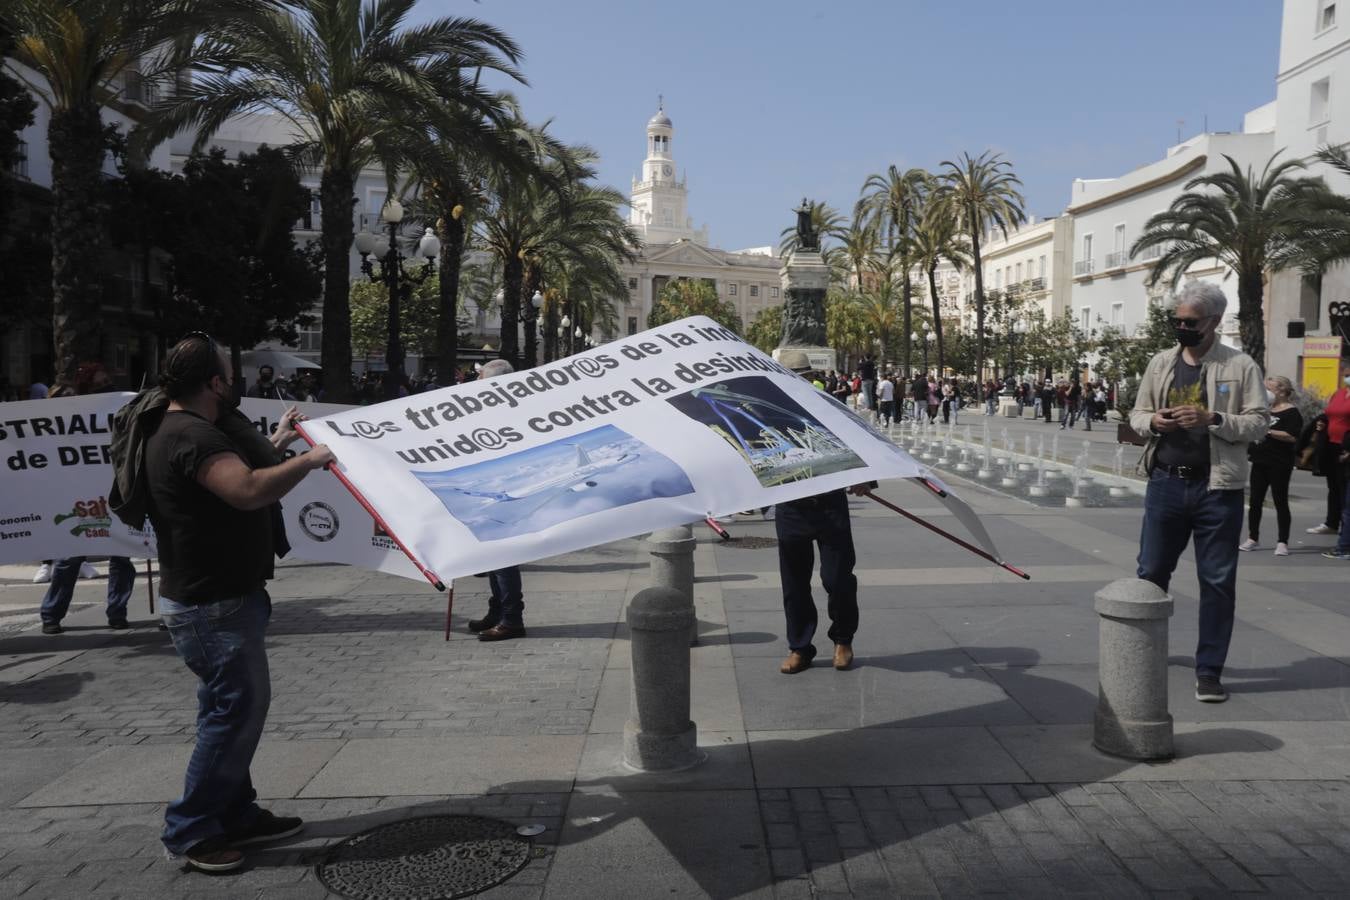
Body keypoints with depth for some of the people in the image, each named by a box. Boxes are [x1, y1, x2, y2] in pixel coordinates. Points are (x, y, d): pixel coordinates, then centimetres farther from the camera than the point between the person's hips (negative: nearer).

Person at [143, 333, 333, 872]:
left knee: (234, 708, 18)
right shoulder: (192, 436, -22)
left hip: (215, 598, 11)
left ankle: (235, 815, 29)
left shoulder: (184, 431, 13)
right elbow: (249, 492, -35)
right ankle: (188, 831, 8)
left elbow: (236, 478, 23)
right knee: (237, 710, -4)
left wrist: (277, 443, 22)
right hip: (213, 605, -11)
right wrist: (308, 460, -22)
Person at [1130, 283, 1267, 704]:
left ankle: (1209, 670, 12)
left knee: (1218, 581, 3)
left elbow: (1258, 424, -5)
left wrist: (1213, 419, -20)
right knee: (1151, 572, 11)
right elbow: (1137, 414, 13)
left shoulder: (1241, 366, -2)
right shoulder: (1160, 363, 8)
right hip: (1166, 482, 3)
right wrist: (1152, 421, -9)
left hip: (1217, 487, -3)